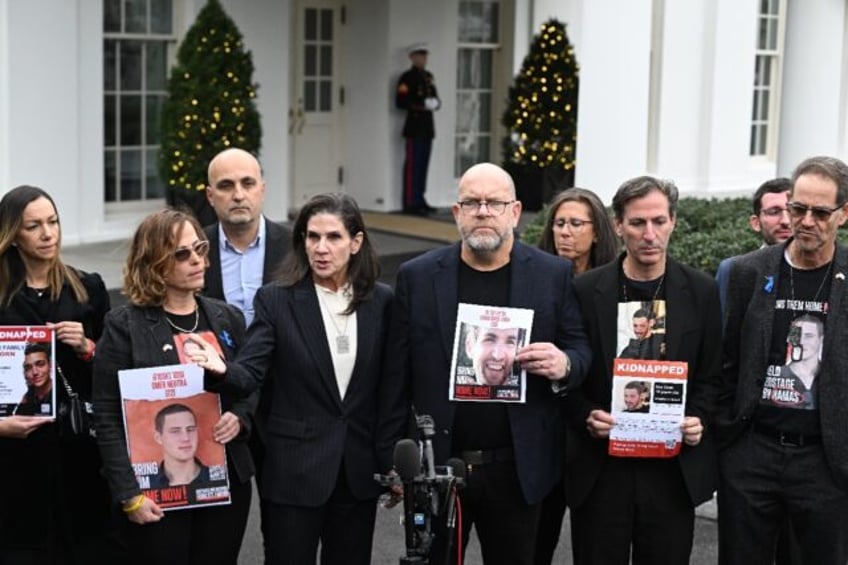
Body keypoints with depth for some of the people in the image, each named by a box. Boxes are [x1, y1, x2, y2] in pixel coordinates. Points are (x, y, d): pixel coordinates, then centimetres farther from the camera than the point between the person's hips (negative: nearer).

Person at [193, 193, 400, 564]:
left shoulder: (381, 301, 1)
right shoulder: (276, 300, -5)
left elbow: (391, 387, 3)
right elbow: (251, 373, -14)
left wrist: (391, 461, 2)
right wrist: (222, 368, -37)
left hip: (359, 470, 2)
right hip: (294, 470, -2)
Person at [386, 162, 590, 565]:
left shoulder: (553, 275, 2)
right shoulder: (417, 276, 1)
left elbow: (582, 351, 7)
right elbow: (397, 373, 2)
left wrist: (564, 365, -18)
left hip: (517, 470, 0)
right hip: (434, 466, 0)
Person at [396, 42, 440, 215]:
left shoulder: (428, 77, 17)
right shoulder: (407, 77, -7)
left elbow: (434, 97, 23)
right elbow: (400, 102, -15)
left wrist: (435, 103, -1)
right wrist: (422, 105, -21)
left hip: (427, 126, 8)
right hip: (414, 126, -8)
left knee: (423, 165, 10)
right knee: (412, 165, -7)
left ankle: (419, 200, 16)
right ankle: (410, 203, -6)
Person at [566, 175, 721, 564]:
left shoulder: (701, 292, 3)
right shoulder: (586, 291, 0)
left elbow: (712, 376, 8)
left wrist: (698, 420, -9)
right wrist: (586, 417, -13)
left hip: (674, 469, 1)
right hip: (600, 468, -1)